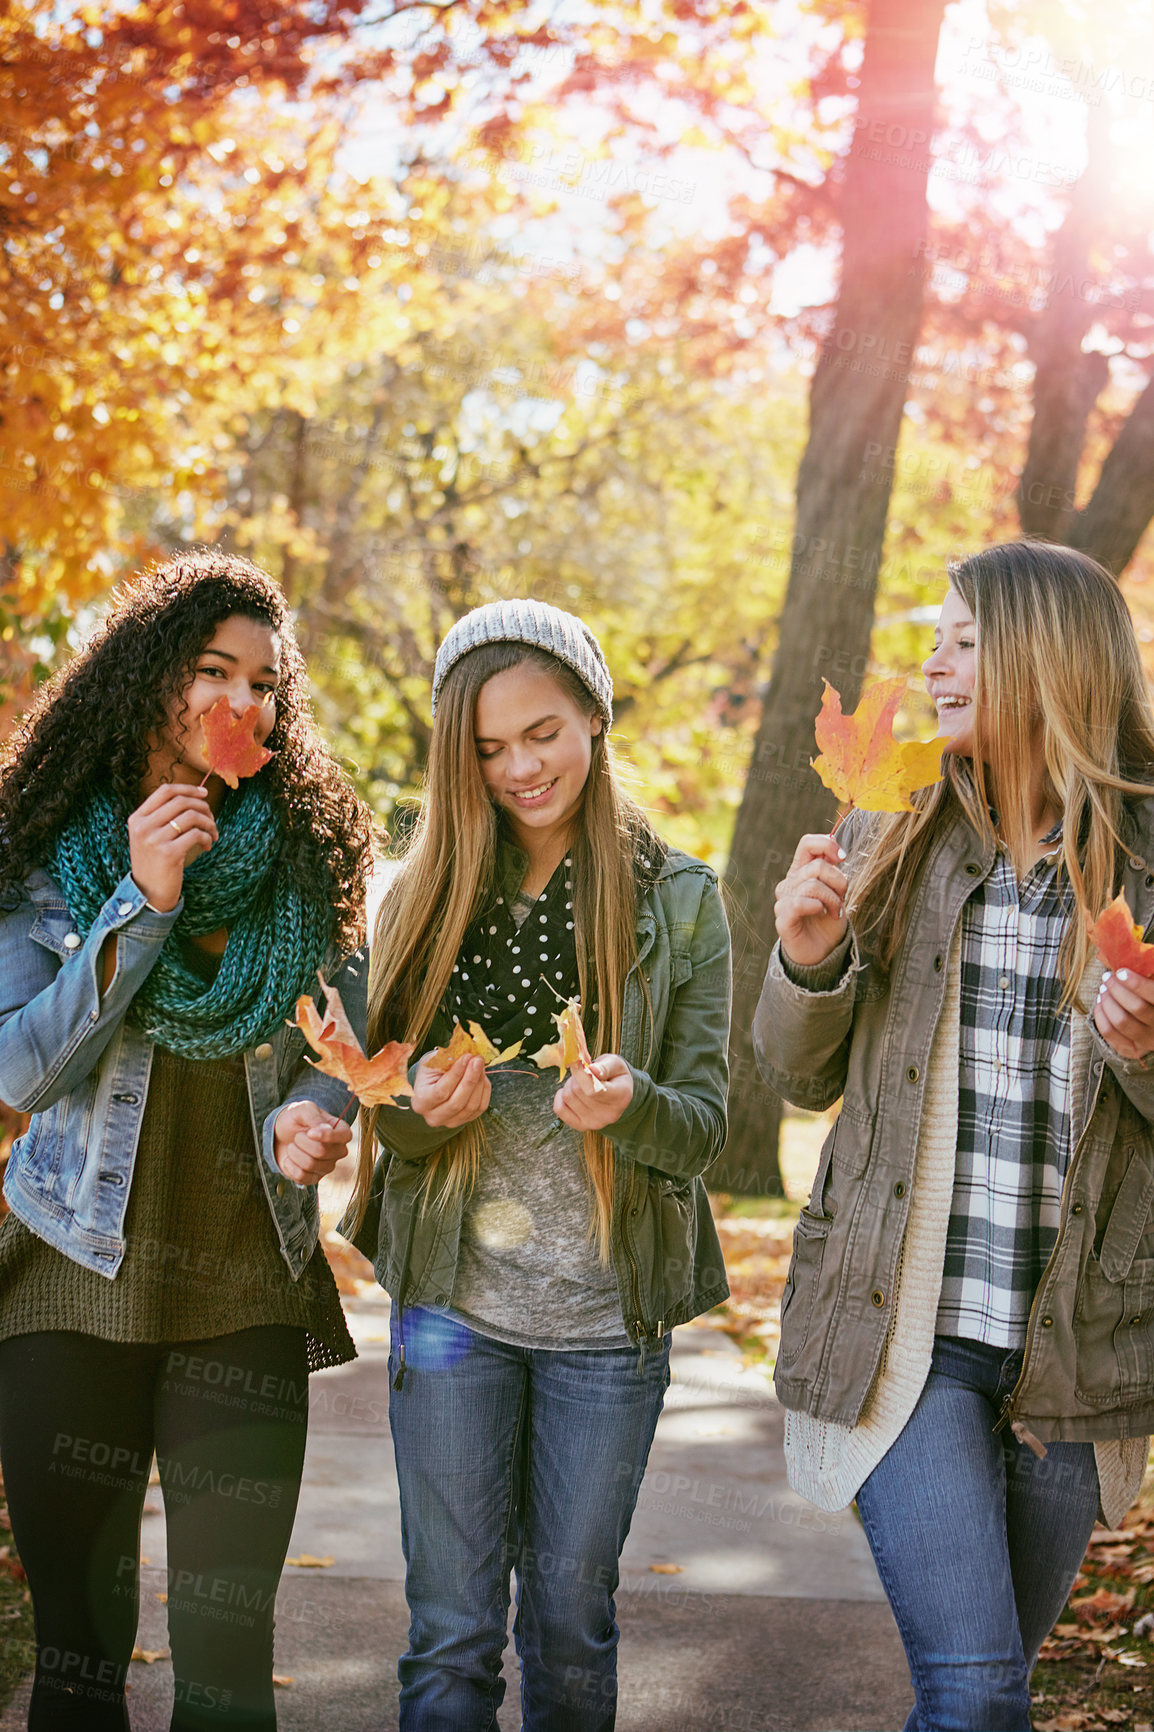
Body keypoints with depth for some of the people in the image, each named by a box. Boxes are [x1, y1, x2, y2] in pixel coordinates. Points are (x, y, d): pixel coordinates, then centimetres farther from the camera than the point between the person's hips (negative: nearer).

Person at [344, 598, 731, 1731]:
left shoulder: (677, 901, -1)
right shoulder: (425, 896, 3)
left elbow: (704, 1121, -3)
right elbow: (389, 1114, 6)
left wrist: (627, 1104, -25)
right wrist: (428, 1112, -17)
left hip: (606, 1314, -1)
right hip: (453, 1301, 1)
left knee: (571, 1622, 12)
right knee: (451, 1631, 5)